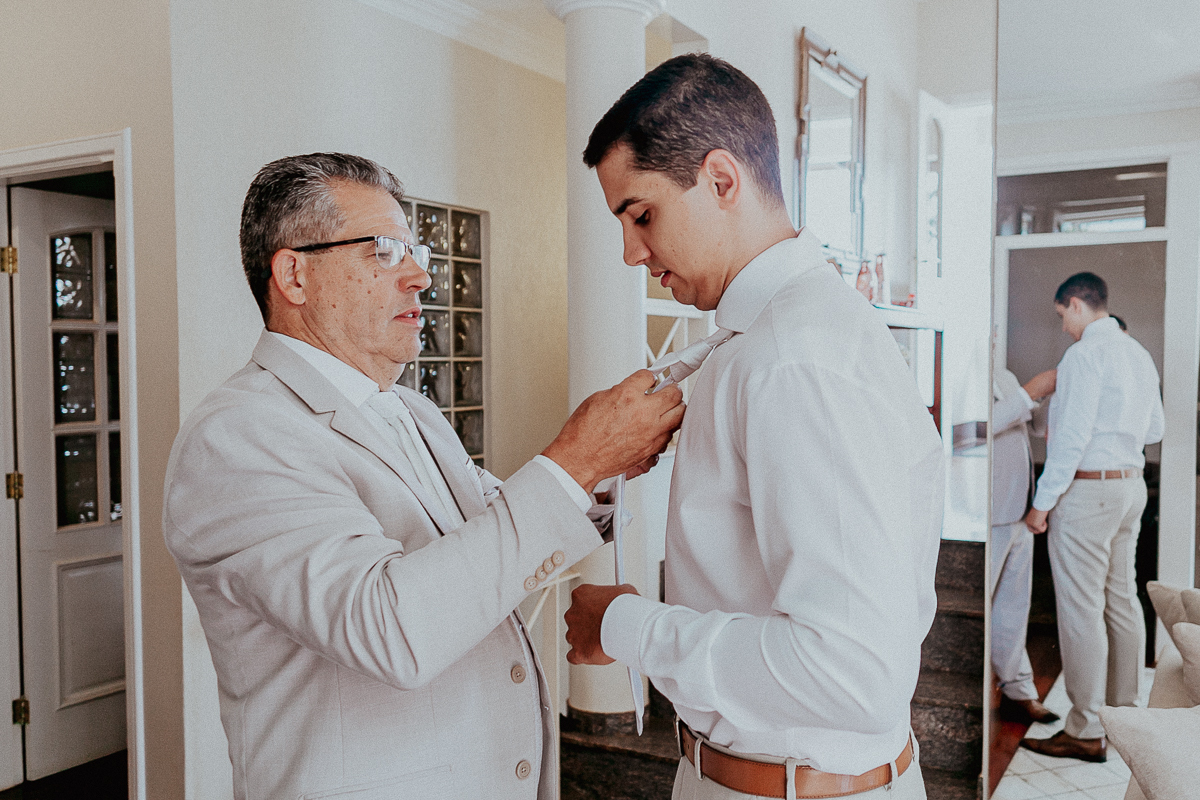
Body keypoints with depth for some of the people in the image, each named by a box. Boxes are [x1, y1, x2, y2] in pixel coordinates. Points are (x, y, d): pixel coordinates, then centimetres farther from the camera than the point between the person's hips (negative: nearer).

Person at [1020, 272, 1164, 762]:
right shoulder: (1139, 353, 13)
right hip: (1131, 483, 9)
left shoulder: (1084, 354, -14)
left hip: (1087, 488, -9)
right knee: (1121, 600, 15)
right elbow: (1154, 430, 19)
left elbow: (1072, 436, -20)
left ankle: (1086, 732, 1)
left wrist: (1043, 502, -16)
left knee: (1081, 608, -5)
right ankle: (1126, 712, 26)